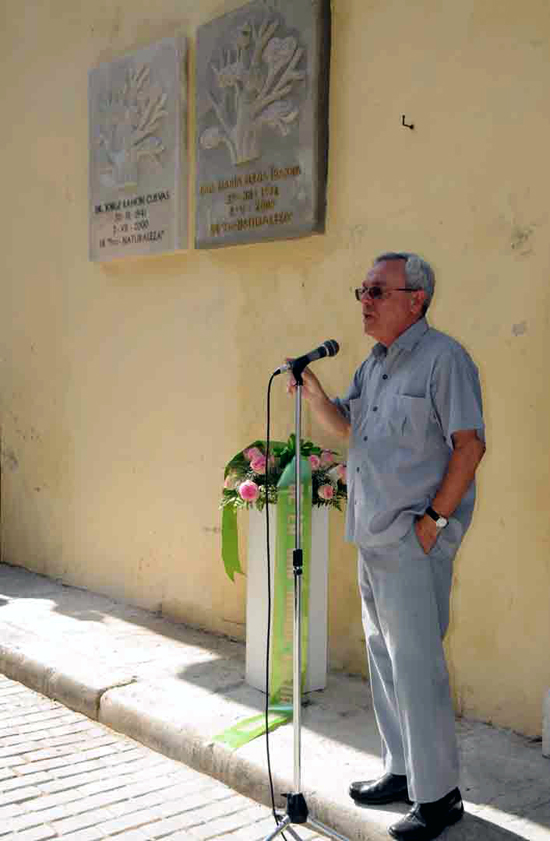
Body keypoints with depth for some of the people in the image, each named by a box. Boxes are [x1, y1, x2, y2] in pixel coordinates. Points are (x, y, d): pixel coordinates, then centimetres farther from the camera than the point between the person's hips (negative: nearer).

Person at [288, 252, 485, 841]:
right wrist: (314, 393, 3)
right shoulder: (374, 363, 15)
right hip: (373, 538, 9)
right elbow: (344, 425, 22)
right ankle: (402, 771, 29)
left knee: (416, 663, -5)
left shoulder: (443, 358, -11)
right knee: (384, 658, 15)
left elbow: (470, 444, -15)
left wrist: (434, 519, -17)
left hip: (415, 540, -9)